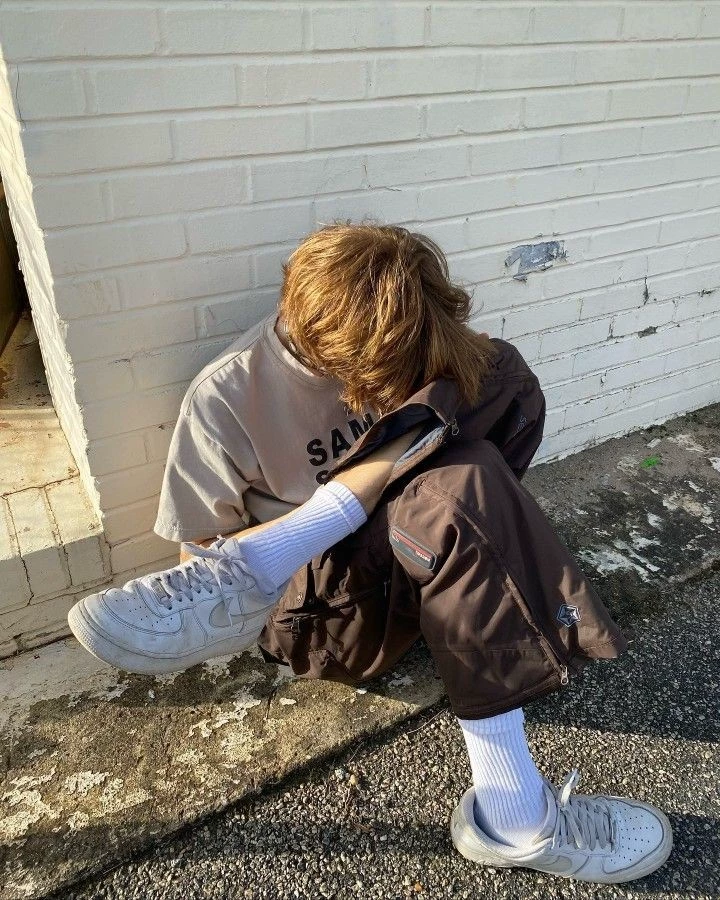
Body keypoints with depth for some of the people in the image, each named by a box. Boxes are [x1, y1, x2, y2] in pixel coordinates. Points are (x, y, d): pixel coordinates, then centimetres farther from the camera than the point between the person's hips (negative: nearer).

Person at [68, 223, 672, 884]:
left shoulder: (394, 348, -3)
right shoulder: (228, 398, -14)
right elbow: (197, 553, -7)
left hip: (413, 574, 5)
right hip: (322, 610, -4)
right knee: (458, 479, -34)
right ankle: (512, 814, -29)